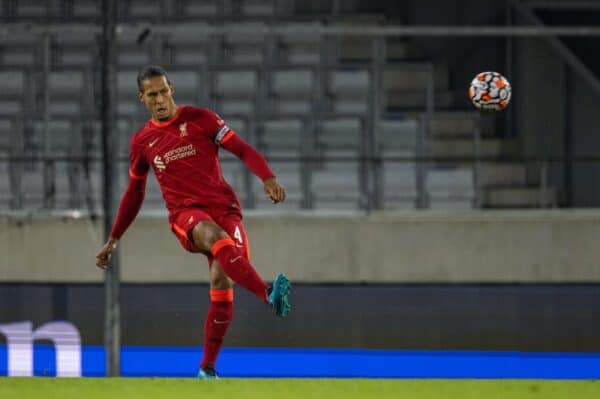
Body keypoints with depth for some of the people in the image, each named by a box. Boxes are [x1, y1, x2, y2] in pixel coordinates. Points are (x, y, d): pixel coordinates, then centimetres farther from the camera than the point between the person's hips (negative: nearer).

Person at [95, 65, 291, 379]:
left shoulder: (200, 119, 4)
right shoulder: (142, 141, 12)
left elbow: (243, 150, 1)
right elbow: (134, 193, 24)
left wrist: (268, 178, -18)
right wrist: (113, 240, 25)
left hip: (223, 207, 0)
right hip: (185, 213, 0)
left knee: (222, 283, -16)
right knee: (215, 236, -37)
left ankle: (207, 368, 1)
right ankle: (269, 296, -55)